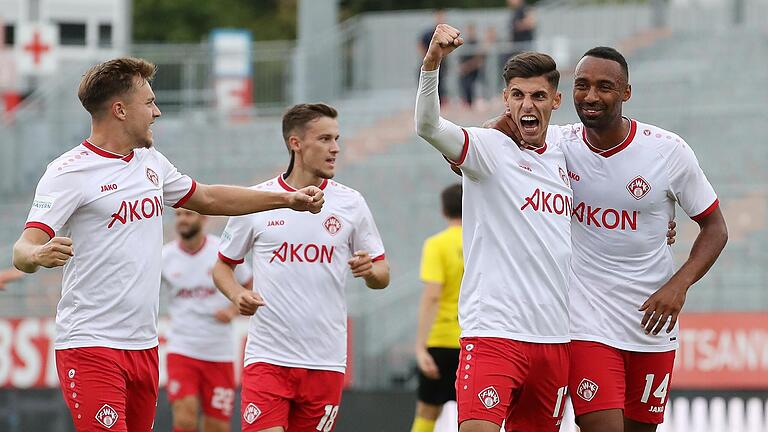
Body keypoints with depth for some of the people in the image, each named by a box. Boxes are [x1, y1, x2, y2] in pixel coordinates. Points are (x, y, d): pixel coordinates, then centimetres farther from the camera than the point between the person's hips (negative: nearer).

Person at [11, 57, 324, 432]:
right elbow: (24, 249, -17)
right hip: (90, 346, -8)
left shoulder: (151, 162, 14)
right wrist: (38, 255, -41)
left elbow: (207, 198, 30)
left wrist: (288, 200, 29)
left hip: (144, 345, 8)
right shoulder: (69, 172, -10)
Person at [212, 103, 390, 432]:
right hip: (267, 356, -2)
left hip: (325, 362, 2)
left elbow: (382, 275, 11)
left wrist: (370, 271, -13)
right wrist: (237, 295, -9)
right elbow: (222, 266, 12)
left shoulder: (350, 203, 5)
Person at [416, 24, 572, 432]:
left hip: (555, 337, 6)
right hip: (493, 332, -6)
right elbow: (428, 127, -24)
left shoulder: (565, 150, 12)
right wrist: (432, 61, -39)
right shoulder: (489, 148, -4)